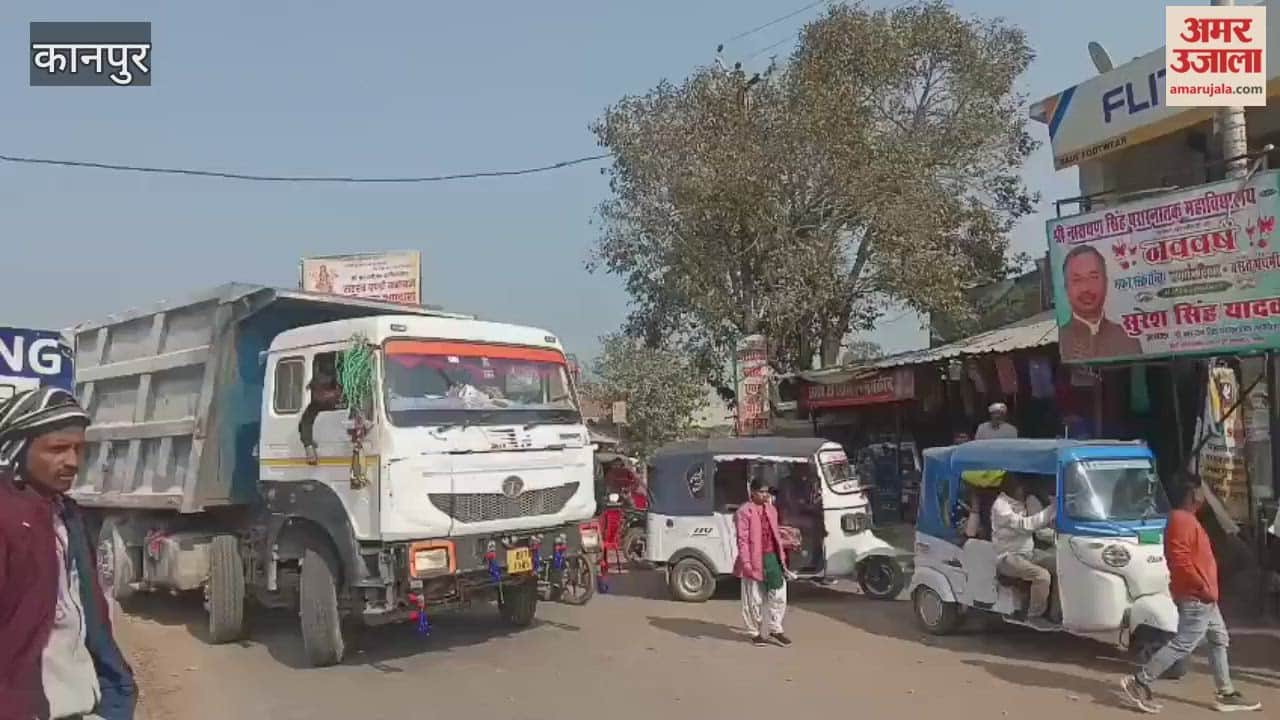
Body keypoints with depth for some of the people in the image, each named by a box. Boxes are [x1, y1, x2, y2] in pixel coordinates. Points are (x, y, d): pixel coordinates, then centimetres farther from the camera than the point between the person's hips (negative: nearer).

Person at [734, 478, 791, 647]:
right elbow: (742, 539, -15)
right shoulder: (744, 511, -11)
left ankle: (775, 629, 25)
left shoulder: (771, 509, 12)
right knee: (755, 600, 6)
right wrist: (746, 562, -20)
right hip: (755, 559, -6)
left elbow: (776, 535, 16)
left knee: (778, 595, 9)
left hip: (772, 557, 7)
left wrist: (782, 556, 12)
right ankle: (756, 632, 20)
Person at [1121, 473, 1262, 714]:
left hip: (1203, 597, 11)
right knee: (1182, 645, -8)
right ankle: (1139, 683, -5)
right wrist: (1204, 589, -22)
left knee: (1219, 640, 17)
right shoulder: (1182, 521, -19)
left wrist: (1206, 590, 19)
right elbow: (1181, 562, -27)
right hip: (1196, 598, -11)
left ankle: (1227, 694, 25)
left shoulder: (1187, 520, 14)